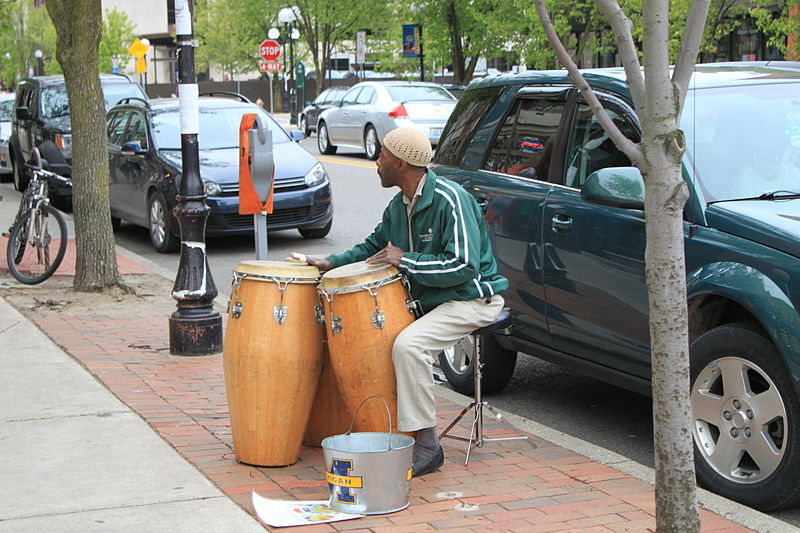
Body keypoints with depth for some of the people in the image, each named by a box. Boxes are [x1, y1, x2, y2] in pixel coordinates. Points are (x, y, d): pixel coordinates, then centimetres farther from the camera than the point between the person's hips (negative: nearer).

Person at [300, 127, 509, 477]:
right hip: (427, 300, 10)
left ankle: (427, 446, -22)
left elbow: (464, 266, -27)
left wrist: (405, 260, -26)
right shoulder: (399, 205, 7)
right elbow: (375, 246, 22)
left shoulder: (450, 200, -21)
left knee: (408, 345, -31)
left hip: (471, 300, -10)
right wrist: (332, 262, 5)